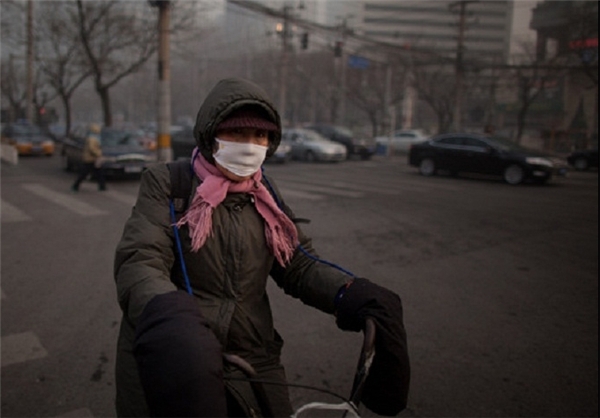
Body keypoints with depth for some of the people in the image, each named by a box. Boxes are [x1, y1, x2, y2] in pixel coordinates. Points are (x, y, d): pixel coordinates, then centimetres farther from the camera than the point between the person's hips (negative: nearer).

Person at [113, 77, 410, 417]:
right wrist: (166, 317, -40)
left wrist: (352, 295, -17)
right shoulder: (167, 184, -8)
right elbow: (139, 262, -19)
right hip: (168, 364, -3)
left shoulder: (264, 196, 5)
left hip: (252, 362, 4)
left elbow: (300, 265, 2)